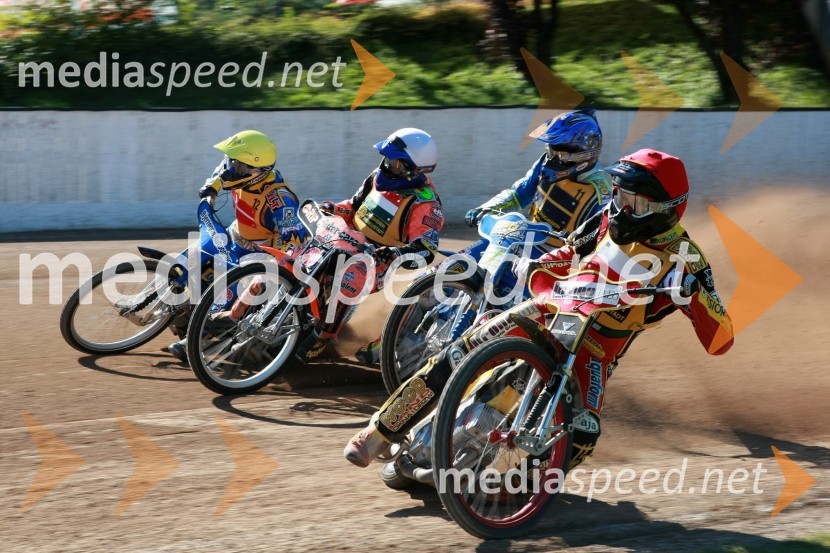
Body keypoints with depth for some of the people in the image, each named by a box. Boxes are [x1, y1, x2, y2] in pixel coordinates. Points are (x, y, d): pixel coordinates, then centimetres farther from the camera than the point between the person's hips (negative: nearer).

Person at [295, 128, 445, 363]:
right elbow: (355, 204, 20)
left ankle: (322, 336, -19)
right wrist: (332, 209, 2)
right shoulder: (380, 176, 5)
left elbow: (424, 249, -24)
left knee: (349, 281, -35)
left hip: (379, 257, -8)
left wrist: (399, 253, -42)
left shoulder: (424, 204, -17)